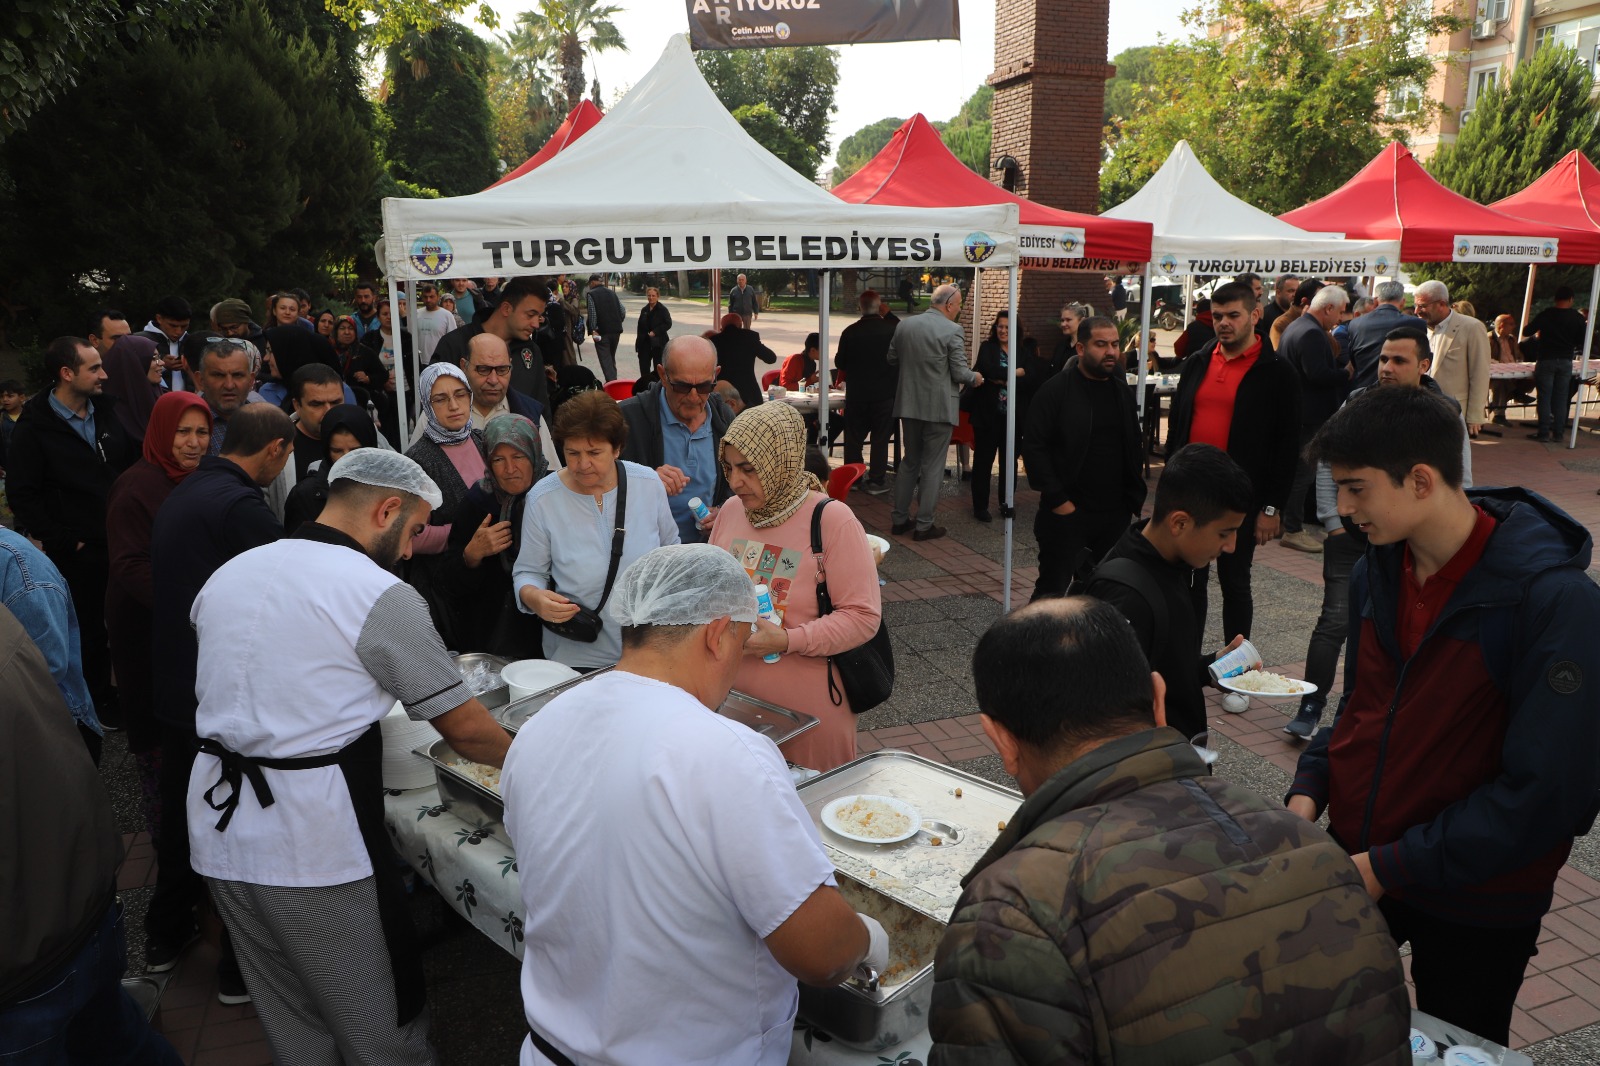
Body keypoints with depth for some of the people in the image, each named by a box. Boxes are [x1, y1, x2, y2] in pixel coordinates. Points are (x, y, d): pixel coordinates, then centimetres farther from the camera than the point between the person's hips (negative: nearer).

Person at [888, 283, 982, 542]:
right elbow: (959, 372, -13)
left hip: (909, 404, 5)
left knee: (909, 463, 18)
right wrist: (975, 377, 7)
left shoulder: (904, 325, 2)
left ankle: (899, 519, 21)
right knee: (932, 467, 4)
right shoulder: (952, 330, -14)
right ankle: (924, 525, 8)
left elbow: (891, 359, 12)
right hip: (939, 407, -5)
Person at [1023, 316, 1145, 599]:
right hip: (1067, 513, -5)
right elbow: (1033, 447, -11)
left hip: (1116, 515, 6)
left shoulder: (1123, 391, 11)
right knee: (1051, 591, 0)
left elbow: (1133, 449, 18)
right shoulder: (1056, 391, -8)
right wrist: (1057, 499, -15)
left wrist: (1134, 498, 10)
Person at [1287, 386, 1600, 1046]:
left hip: (1476, 905, -5)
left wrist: (1393, 868, -22)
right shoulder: (1376, 571, -3)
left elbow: (1547, 793, -24)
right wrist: (1309, 790, -6)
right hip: (1356, 865, 5)